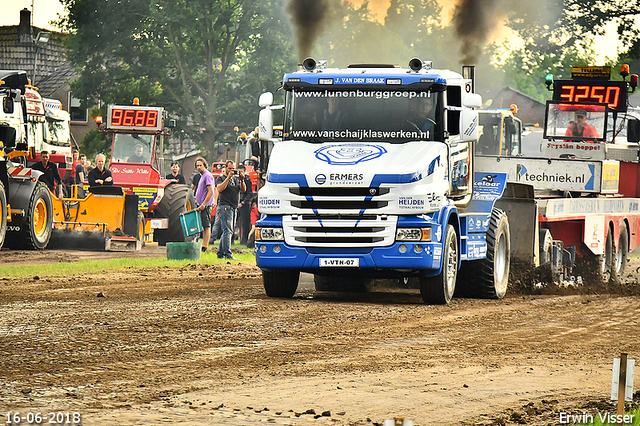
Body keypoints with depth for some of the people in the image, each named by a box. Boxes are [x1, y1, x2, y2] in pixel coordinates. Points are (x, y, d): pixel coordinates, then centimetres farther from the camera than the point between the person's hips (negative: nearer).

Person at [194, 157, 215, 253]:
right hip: (201, 205, 10)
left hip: (205, 206, -10)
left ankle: (204, 247, -10)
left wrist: (203, 204, -21)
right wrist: (198, 200, 23)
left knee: (206, 226, -9)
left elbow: (211, 192, -20)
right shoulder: (202, 176, 18)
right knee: (204, 227, 10)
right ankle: (204, 246, 12)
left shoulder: (207, 176, -12)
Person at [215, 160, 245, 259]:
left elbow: (243, 190, 9)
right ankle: (228, 254, -21)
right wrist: (228, 178, -15)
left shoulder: (236, 179, 19)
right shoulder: (221, 178, 4)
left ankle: (220, 253, 16)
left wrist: (242, 180, -8)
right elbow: (219, 189, -14)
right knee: (227, 231, -15)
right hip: (224, 206, -7)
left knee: (227, 231, 10)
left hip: (233, 208, 7)